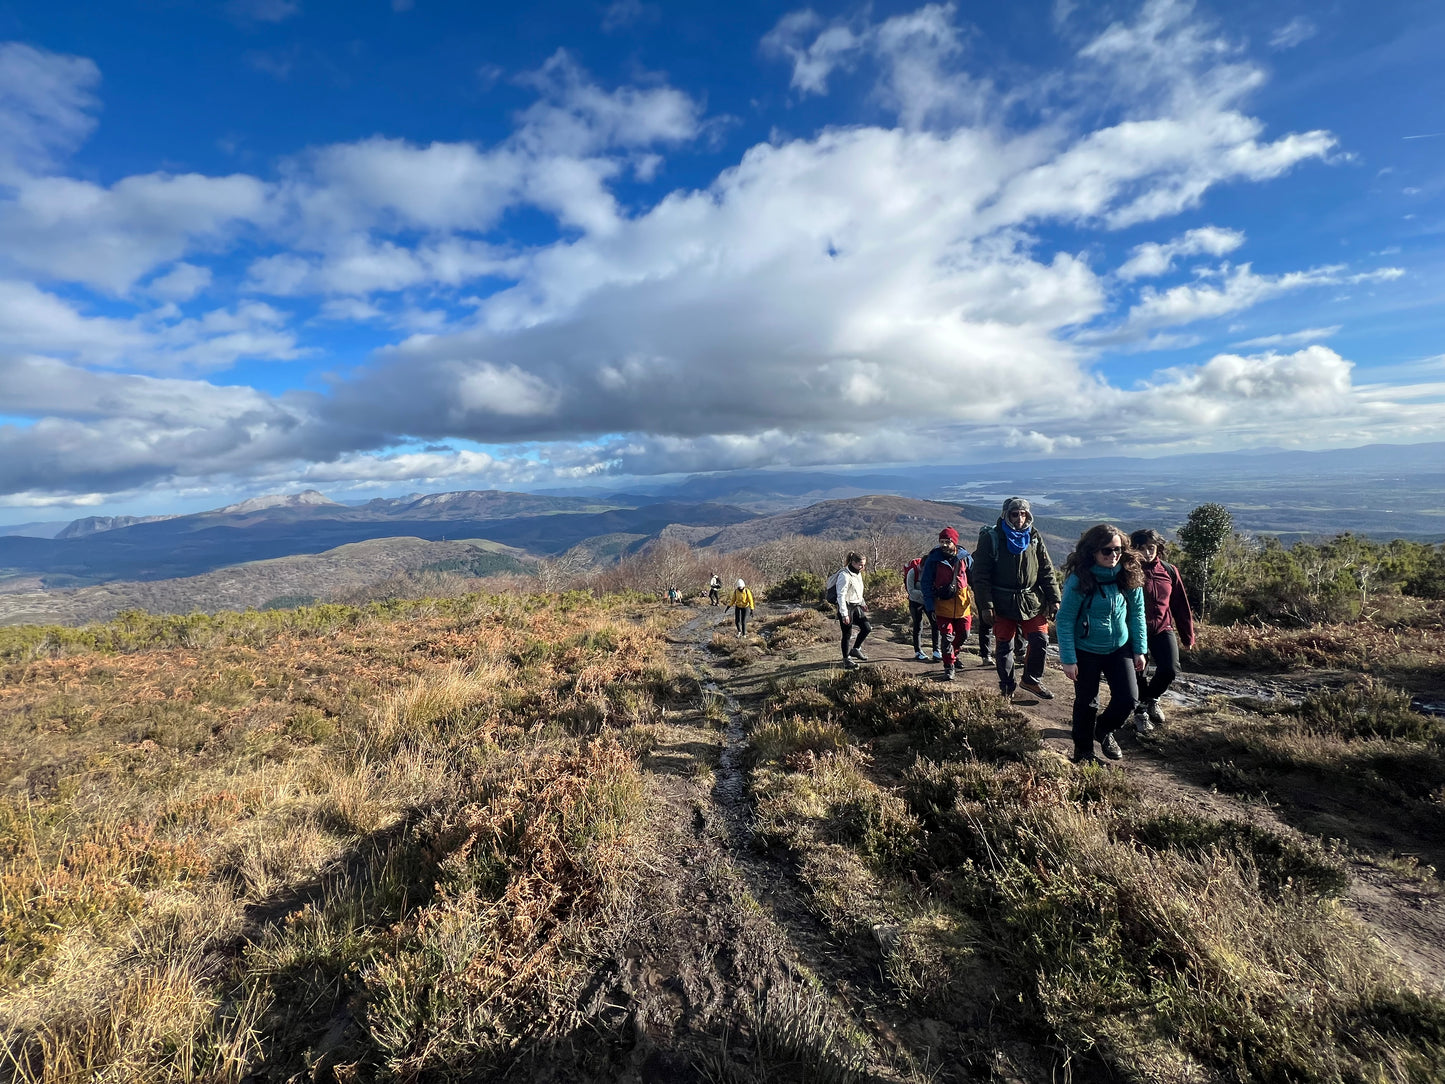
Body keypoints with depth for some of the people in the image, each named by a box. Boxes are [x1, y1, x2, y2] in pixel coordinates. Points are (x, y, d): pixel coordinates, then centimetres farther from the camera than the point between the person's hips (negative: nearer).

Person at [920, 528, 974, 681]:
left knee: (963, 634, 14)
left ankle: (952, 654, 41)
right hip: (943, 606, -3)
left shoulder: (964, 557, -2)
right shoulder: (933, 559, -10)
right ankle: (949, 667, 10)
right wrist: (930, 607, -11)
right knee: (947, 637, -2)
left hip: (962, 604, 3)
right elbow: (926, 584, -7)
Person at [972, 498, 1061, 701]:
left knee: (1040, 640, -3)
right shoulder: (991, 538, -7)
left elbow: (1046, 571, 10)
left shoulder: (1034, 538, 6)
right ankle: (1006, 688, 22)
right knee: (1004, 646, 5)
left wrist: (1054, 599, 3)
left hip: (1032, 601, 3)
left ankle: (1032, 679, 20)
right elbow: (980, 575, -9)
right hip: (1003, 603, -3)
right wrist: (986, 606, -13)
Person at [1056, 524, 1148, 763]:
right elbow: (1065, 620, -17)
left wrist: (1139, 649, 3)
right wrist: (1068, 659, -17)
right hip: (1086, 651, -4)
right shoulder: (1079, 579, -21)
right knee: (1086, 702, 8)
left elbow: (1137, 613, 3)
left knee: (1128, 698, 0)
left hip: (1119, 647, 4)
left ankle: (1104, 730, 31)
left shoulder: (1128, 575, -8)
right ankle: (1083, 750, 31)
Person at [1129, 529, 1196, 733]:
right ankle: (1140, 711, 26)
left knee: (1170, 670, -13)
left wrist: (1187, 634, 12)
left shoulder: (1169, 570, 5)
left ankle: (1150, 699, 19)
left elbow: (1180, 605, 11)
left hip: (1163, 628, 3)